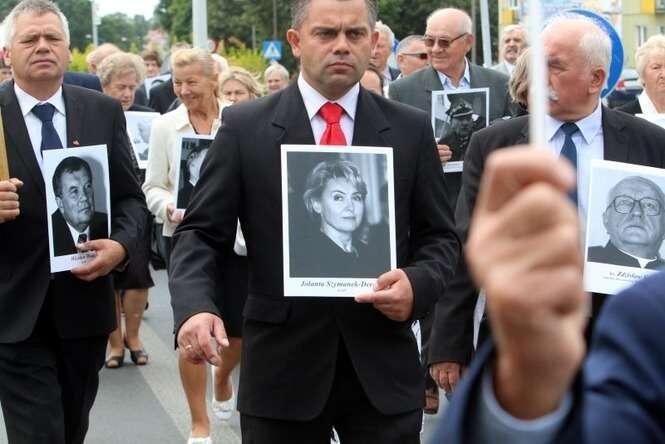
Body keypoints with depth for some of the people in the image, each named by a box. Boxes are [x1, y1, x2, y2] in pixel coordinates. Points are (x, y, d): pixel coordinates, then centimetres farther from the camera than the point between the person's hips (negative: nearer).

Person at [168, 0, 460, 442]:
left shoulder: (411, 129, 5)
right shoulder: (245, 127, 0)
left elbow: (439, 237, 9)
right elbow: (201, 234, -1)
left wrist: (417, 284, -13)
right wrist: (195, 307, -20)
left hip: (383, 369, 1)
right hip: (282, 368, -1)